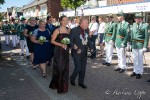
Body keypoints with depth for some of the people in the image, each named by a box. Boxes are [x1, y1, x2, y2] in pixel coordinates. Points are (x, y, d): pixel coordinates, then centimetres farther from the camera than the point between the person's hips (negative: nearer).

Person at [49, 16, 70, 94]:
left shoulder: (68, 30, 8)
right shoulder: (57, 30, -8)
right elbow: (52, 41, -9)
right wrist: (61, 44, -19)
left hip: (65, 51, 5)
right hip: (59, 51, -5)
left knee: (65, 67, 10)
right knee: (59, 67, -1)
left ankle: (63, 85, 25)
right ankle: (57, 85, 15)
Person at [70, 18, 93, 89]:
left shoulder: (87, 30, 3)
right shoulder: (74, 30, -16)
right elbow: (70, 41, -14)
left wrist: (91, 47, 0)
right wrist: (74, 47, -25)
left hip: (84, 53, 6)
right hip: (77, 53, -6)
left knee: (83, 68, 13)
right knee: (78, 68, -4)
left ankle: (81, 82, 31)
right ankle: (72, 78, 26)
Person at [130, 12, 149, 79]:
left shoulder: (145, 26, -9)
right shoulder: (134, 24, 6)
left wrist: (145, 47, -13)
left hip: (141, 45, -5)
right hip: (134, 44, 5)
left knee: (140, 59, 5)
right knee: (135, 59, 13)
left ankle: (139, 73, 16)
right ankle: (135, 71, 27)